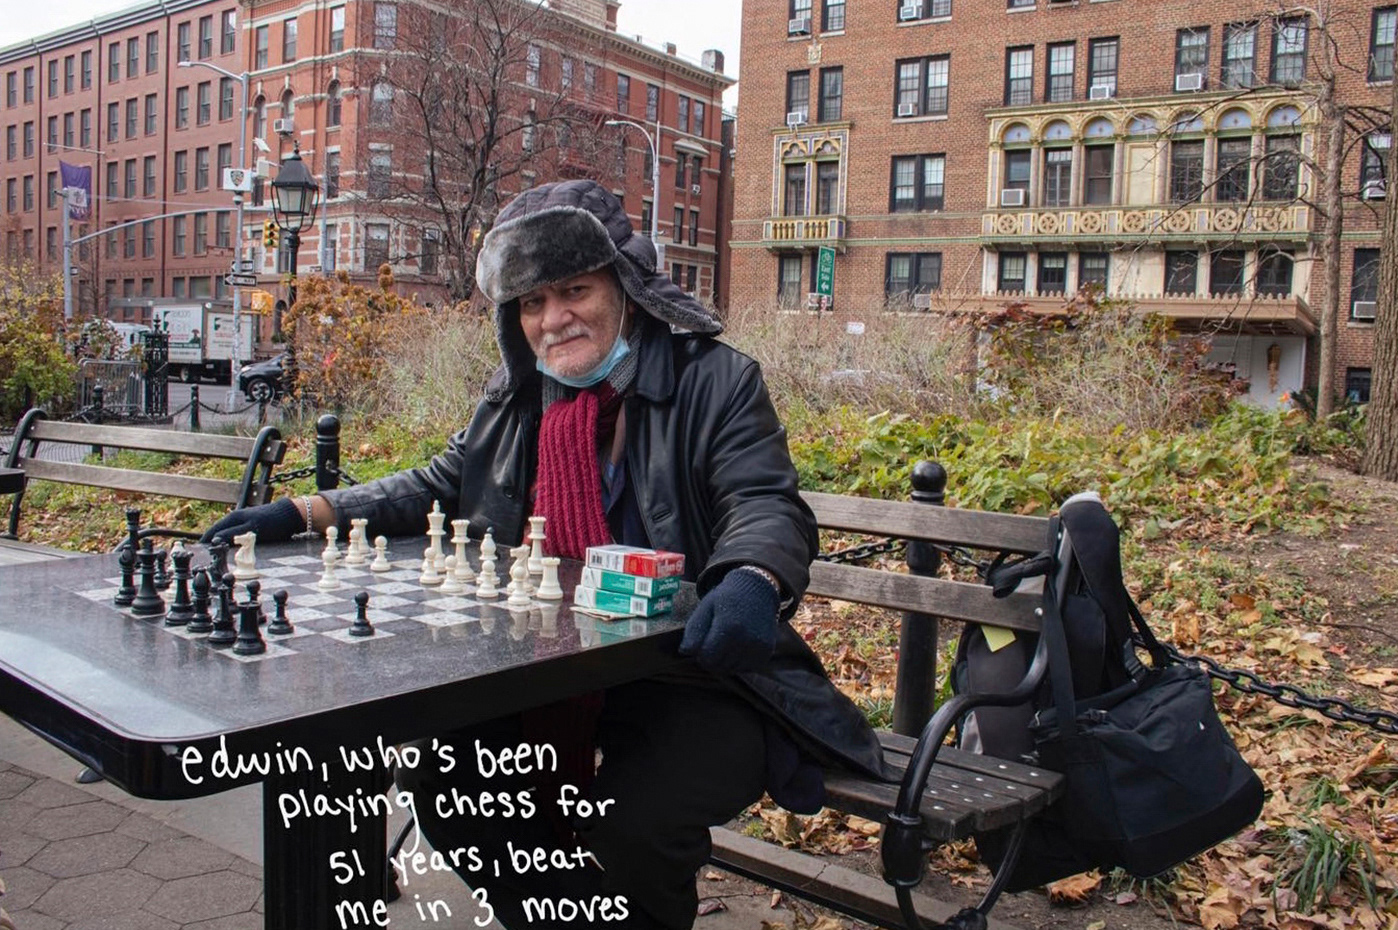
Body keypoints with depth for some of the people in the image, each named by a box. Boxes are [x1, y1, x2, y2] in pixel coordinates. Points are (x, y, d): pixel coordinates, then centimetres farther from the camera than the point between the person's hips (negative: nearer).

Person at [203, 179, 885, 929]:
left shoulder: (714, 380, -6)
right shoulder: (515, 397, 11)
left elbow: (769, 506, -17)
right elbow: (437, 489, 22)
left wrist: (751, 583, -42)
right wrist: (306, 513, 10)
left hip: (688, 670, -5)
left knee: (632, 825, -29)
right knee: (437, 775, -13)